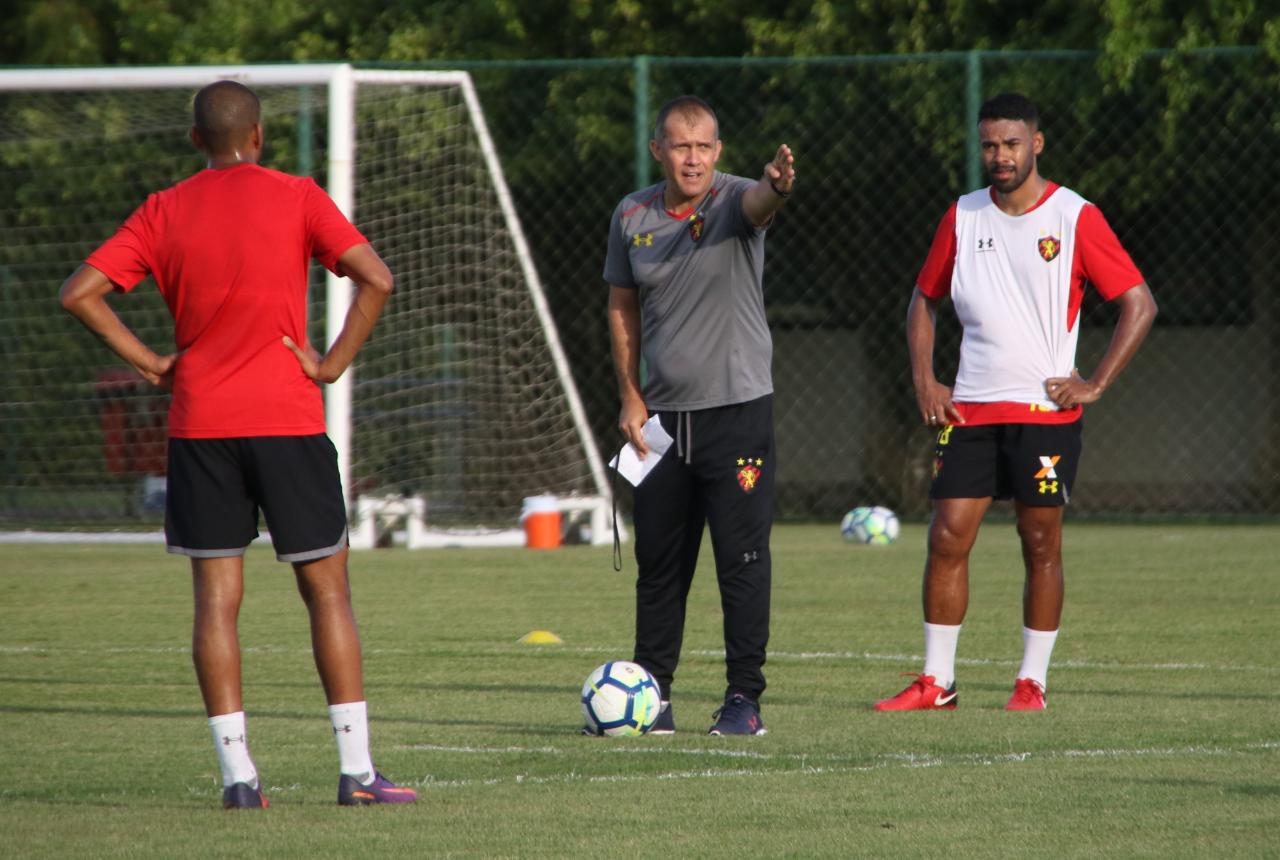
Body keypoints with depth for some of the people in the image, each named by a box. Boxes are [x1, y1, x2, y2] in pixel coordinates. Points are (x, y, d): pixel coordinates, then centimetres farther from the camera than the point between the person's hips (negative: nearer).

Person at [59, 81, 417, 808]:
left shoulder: (165, 212, 5)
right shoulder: (297, 199, -1)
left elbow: (80, 294, 0)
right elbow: (376, 280, -13)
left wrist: (148, 360, 4)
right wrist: (333, 364, -6)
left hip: (199, 422, 2)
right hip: (288, 420, -2)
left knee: (216, 598, 3)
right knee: (328, 590, 5)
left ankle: (238, 773, -2)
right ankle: (357, 769, 0)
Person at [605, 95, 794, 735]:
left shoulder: (733, 201, -8)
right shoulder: (632, 216, 5)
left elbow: (759, 202, -33)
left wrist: (776, 187, -57)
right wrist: (630, 398, 6)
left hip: (738, 409, -4)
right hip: (662, 415, 4)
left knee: (742, 559, -4)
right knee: (658, 562, 10)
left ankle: (744, 698, 2)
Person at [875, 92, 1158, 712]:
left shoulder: (1075, 218, -4)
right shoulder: (963, 217, 8)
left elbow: (1139, 304, -2)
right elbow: (925, 299, 20)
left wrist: (1093, 386, -8)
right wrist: (924, 382, 7)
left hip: (1047, 410, -3)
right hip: (970, 407, 3)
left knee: (1041, 545, 1)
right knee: (947, 538, -3)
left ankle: (1032, 681, 10)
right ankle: (936, 681, 2)